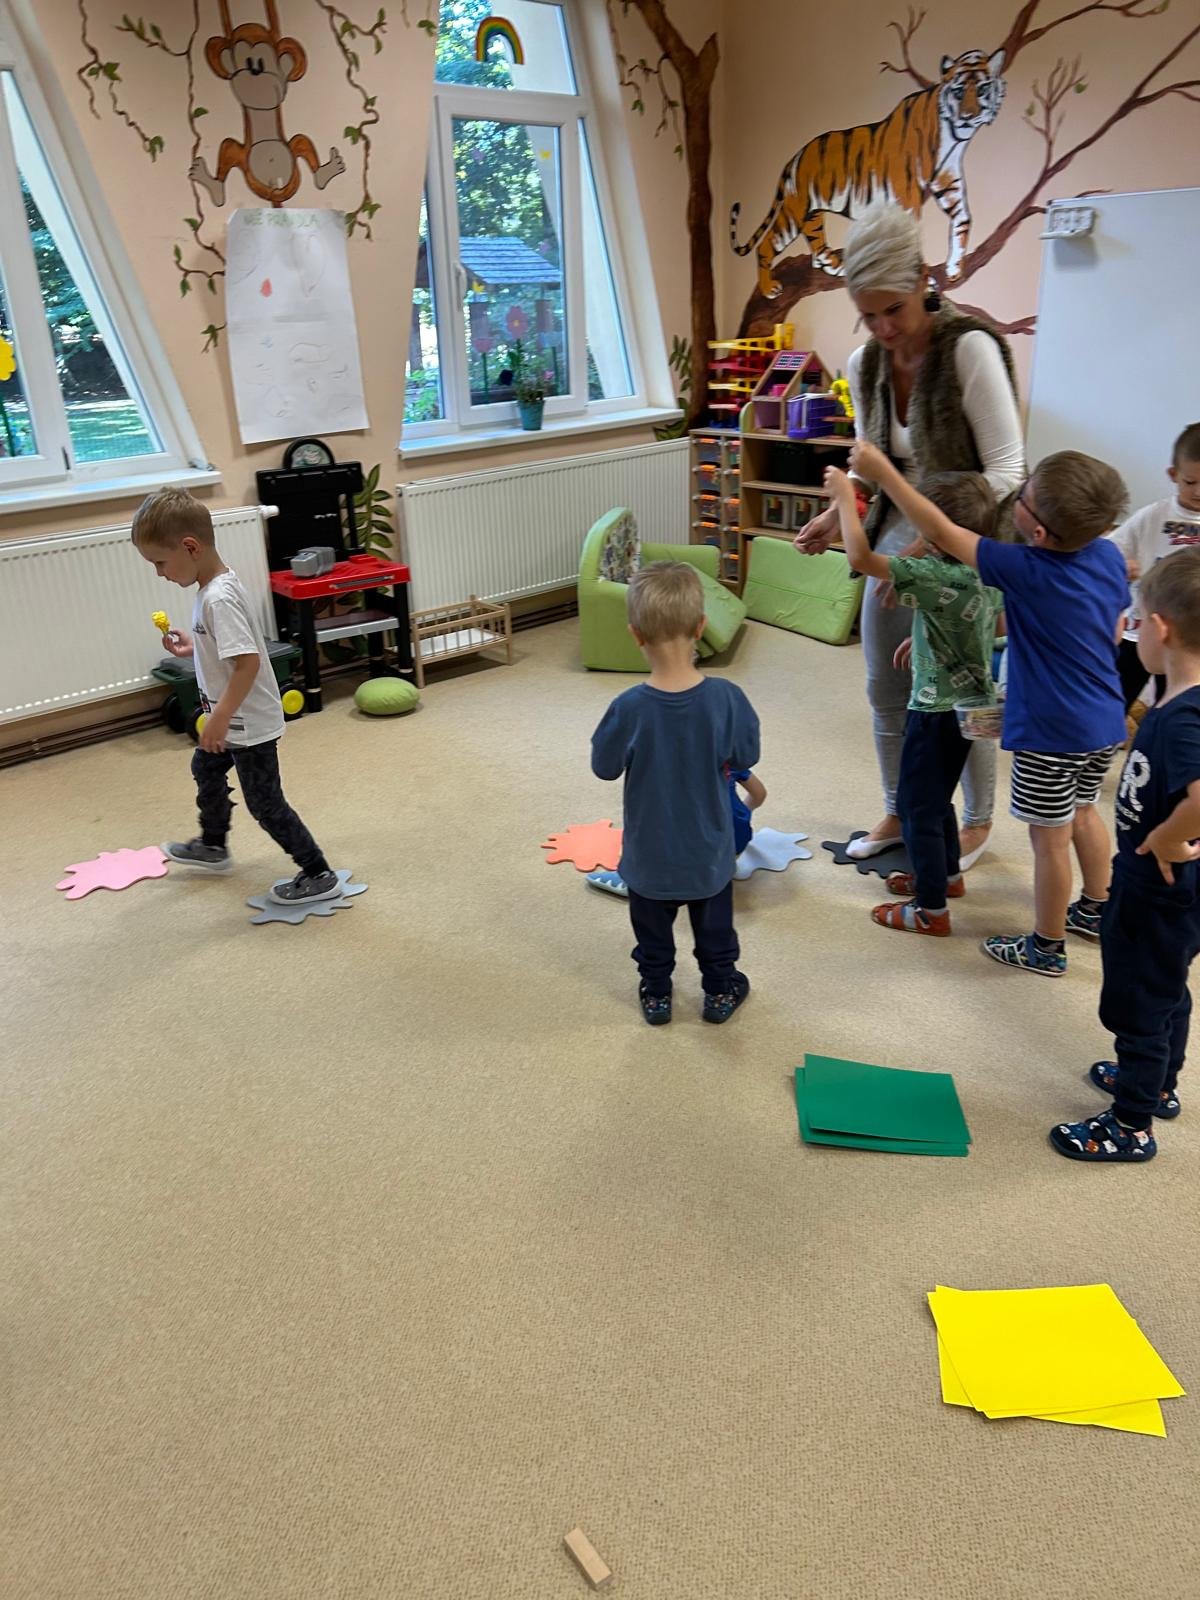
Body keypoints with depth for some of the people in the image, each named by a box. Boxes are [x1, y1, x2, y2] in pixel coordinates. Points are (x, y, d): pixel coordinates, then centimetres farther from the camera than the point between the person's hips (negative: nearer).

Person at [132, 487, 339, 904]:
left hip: (248, 725, -11)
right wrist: (193, 648, 11)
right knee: (205, 769, 29)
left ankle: (319, 876, 11)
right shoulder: (216, 585, 2)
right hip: (234, 719, 11)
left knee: (265, 802, 0)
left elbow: (248, 662, -33)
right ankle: (212, 846, 50)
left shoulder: (218, 598, -28)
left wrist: (220, 718, -29)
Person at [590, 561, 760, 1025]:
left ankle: (656, 994, 40)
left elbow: (604, 766, -9)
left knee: (652, 928, 23)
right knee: (714, 925, 25)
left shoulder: (629, 708, -26)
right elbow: (746, 756, -7)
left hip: (650, 851, -1)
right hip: (709, 848, 1)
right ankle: (720, 991, 41)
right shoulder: (725, 698, -23)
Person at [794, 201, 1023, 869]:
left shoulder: (969, 349, -19)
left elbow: (1006, 468, -20)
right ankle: (899, 813, 34)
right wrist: (836, 516, -6)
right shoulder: (866, 364, 0)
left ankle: (978, 821, 29)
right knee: (887, 690, 14)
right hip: (895, 540, 6)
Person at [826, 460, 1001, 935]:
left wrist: (845, 496, -19)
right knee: (935, 795, 26)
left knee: (917, 805, 4)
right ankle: (947, 874, 43)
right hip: (969, 703, 9)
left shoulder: (938, 577, -27)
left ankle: (931, 910, 12)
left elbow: (860, 557, -31)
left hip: (938, 710, -9)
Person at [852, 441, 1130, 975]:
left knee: (1050, 837, 7)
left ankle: (1047, 947, 23)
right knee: (1083, 813, 27)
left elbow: (941, 533, -22)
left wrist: (881, 469, -17)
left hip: (1051, 733, -8)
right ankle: (1096, 910, 45)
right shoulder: (1109, 556, -4)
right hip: (1105, 721, 8)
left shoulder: (1025, 571, -24)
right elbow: (1116, 630, 10)